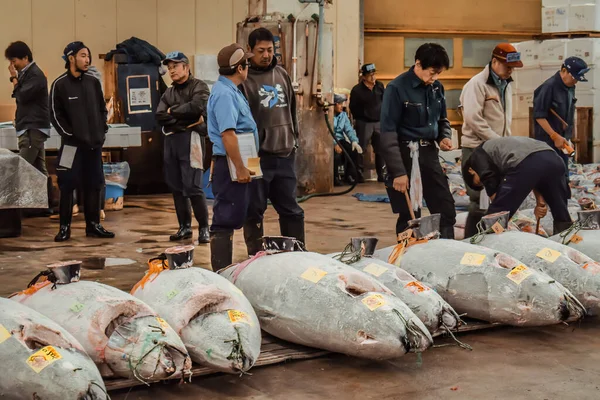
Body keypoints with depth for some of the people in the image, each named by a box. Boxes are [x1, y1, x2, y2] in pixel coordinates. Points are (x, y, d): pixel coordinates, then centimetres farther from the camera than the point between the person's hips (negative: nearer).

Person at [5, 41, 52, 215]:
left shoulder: (35, 74, -13)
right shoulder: (26, 73, 17)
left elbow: (22, 96, -18)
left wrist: (14, 78, -9)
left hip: (33, 128, -10)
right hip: (31, 127, 10)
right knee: (40, 169, 10)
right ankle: (47, 205, 13)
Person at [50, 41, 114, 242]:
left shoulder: (93, 82, 9)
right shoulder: (60, 84, -5)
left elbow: (102, 109, 16)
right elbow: (55, 114, -6)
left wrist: (102, 131, 6)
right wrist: (69, 134, -10)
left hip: (94, 144, 5)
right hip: (72, 144, -5)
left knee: (94, 185, 8)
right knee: (67, 185, -3)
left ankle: (93, 225, 17)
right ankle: (65, 227, 6)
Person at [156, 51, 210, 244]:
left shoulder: (199, 86, -1)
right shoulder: (168, 93, 18)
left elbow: (196, 107, -19)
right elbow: (160, 116, 4)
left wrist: (172, 111, -5)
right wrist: (185, 119, -10)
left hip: (189, 139, -7)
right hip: (170, 140, 7)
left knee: (192, 186, -11)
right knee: (176, 186, 9)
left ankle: (204, 228, -3)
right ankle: (185, 226, 17)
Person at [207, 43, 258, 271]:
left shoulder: (231, 90, 16)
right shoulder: (224, 94, -17)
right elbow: (227, 134, -25)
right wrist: (240, 168, -25)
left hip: (236, 165, 11)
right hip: (230, 165, -11)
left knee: (234, 217, 15)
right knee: (226, 220, -6)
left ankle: (224, 269, 23)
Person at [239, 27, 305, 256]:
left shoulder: (282, 75, 12)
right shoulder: (243, 78, -6)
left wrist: (294, 140, 16)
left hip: (285, 154, 5)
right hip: (257, 156, -5)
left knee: (290, 209, 12)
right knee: (254, 210, 3)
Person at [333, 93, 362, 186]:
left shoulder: (343, 115, 12)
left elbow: (349, 129, 3)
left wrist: (354, 141, -16)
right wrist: (334, 144, -34)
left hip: (340, 140, 6)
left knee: (353, 150, -19)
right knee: (337, 153, -34)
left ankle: (350, 175, 0)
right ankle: (335, 177, -12)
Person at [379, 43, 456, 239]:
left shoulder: (437, 87, 8)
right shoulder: (397, 88, -12)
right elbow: (388, 132, -14)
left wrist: (445, 137, 1)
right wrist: (398, 171, -17)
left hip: (429, 153, 6)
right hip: (406, 155, -6)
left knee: (446, 210, 7)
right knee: (410, 217, -1)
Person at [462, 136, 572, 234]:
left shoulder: (478, 155, 23)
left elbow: (490, 181, 5)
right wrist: (540, 202, 23)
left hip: (525, 163, -7)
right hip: (552, 159, 8)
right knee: (561, 214, 27)